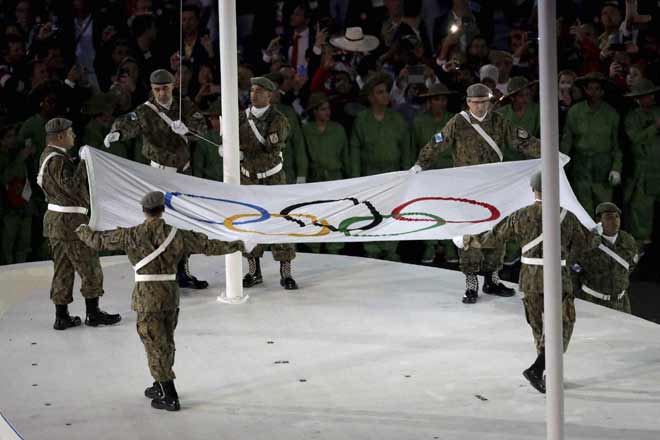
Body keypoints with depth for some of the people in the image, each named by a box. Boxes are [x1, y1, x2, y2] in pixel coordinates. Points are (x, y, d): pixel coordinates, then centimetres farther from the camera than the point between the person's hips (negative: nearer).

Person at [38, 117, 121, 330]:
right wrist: (84, 164, -20)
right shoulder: (58, 160, -19)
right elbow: (71, 185, -25)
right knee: (90, 267, 1)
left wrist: (81, 165, 5)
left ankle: (61, 316, 17)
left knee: (63, 269, 13)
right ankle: (93, 313, 8)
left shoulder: (48, 155, 14)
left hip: (55, 218, 10)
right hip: (70, 220, -10)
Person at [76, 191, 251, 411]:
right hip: (171, 295, 4)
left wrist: (84, 231, 25)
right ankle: (161, 387, 34)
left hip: (147, 297, -4)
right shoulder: (176, 235, -2)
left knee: (156, 345, 1)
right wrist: (234, 246, 18)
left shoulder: (131, 235, -7)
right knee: (165, 343, 19)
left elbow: (99, 240, 4)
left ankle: (169, 397, -1)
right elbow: (208, 245, 4)